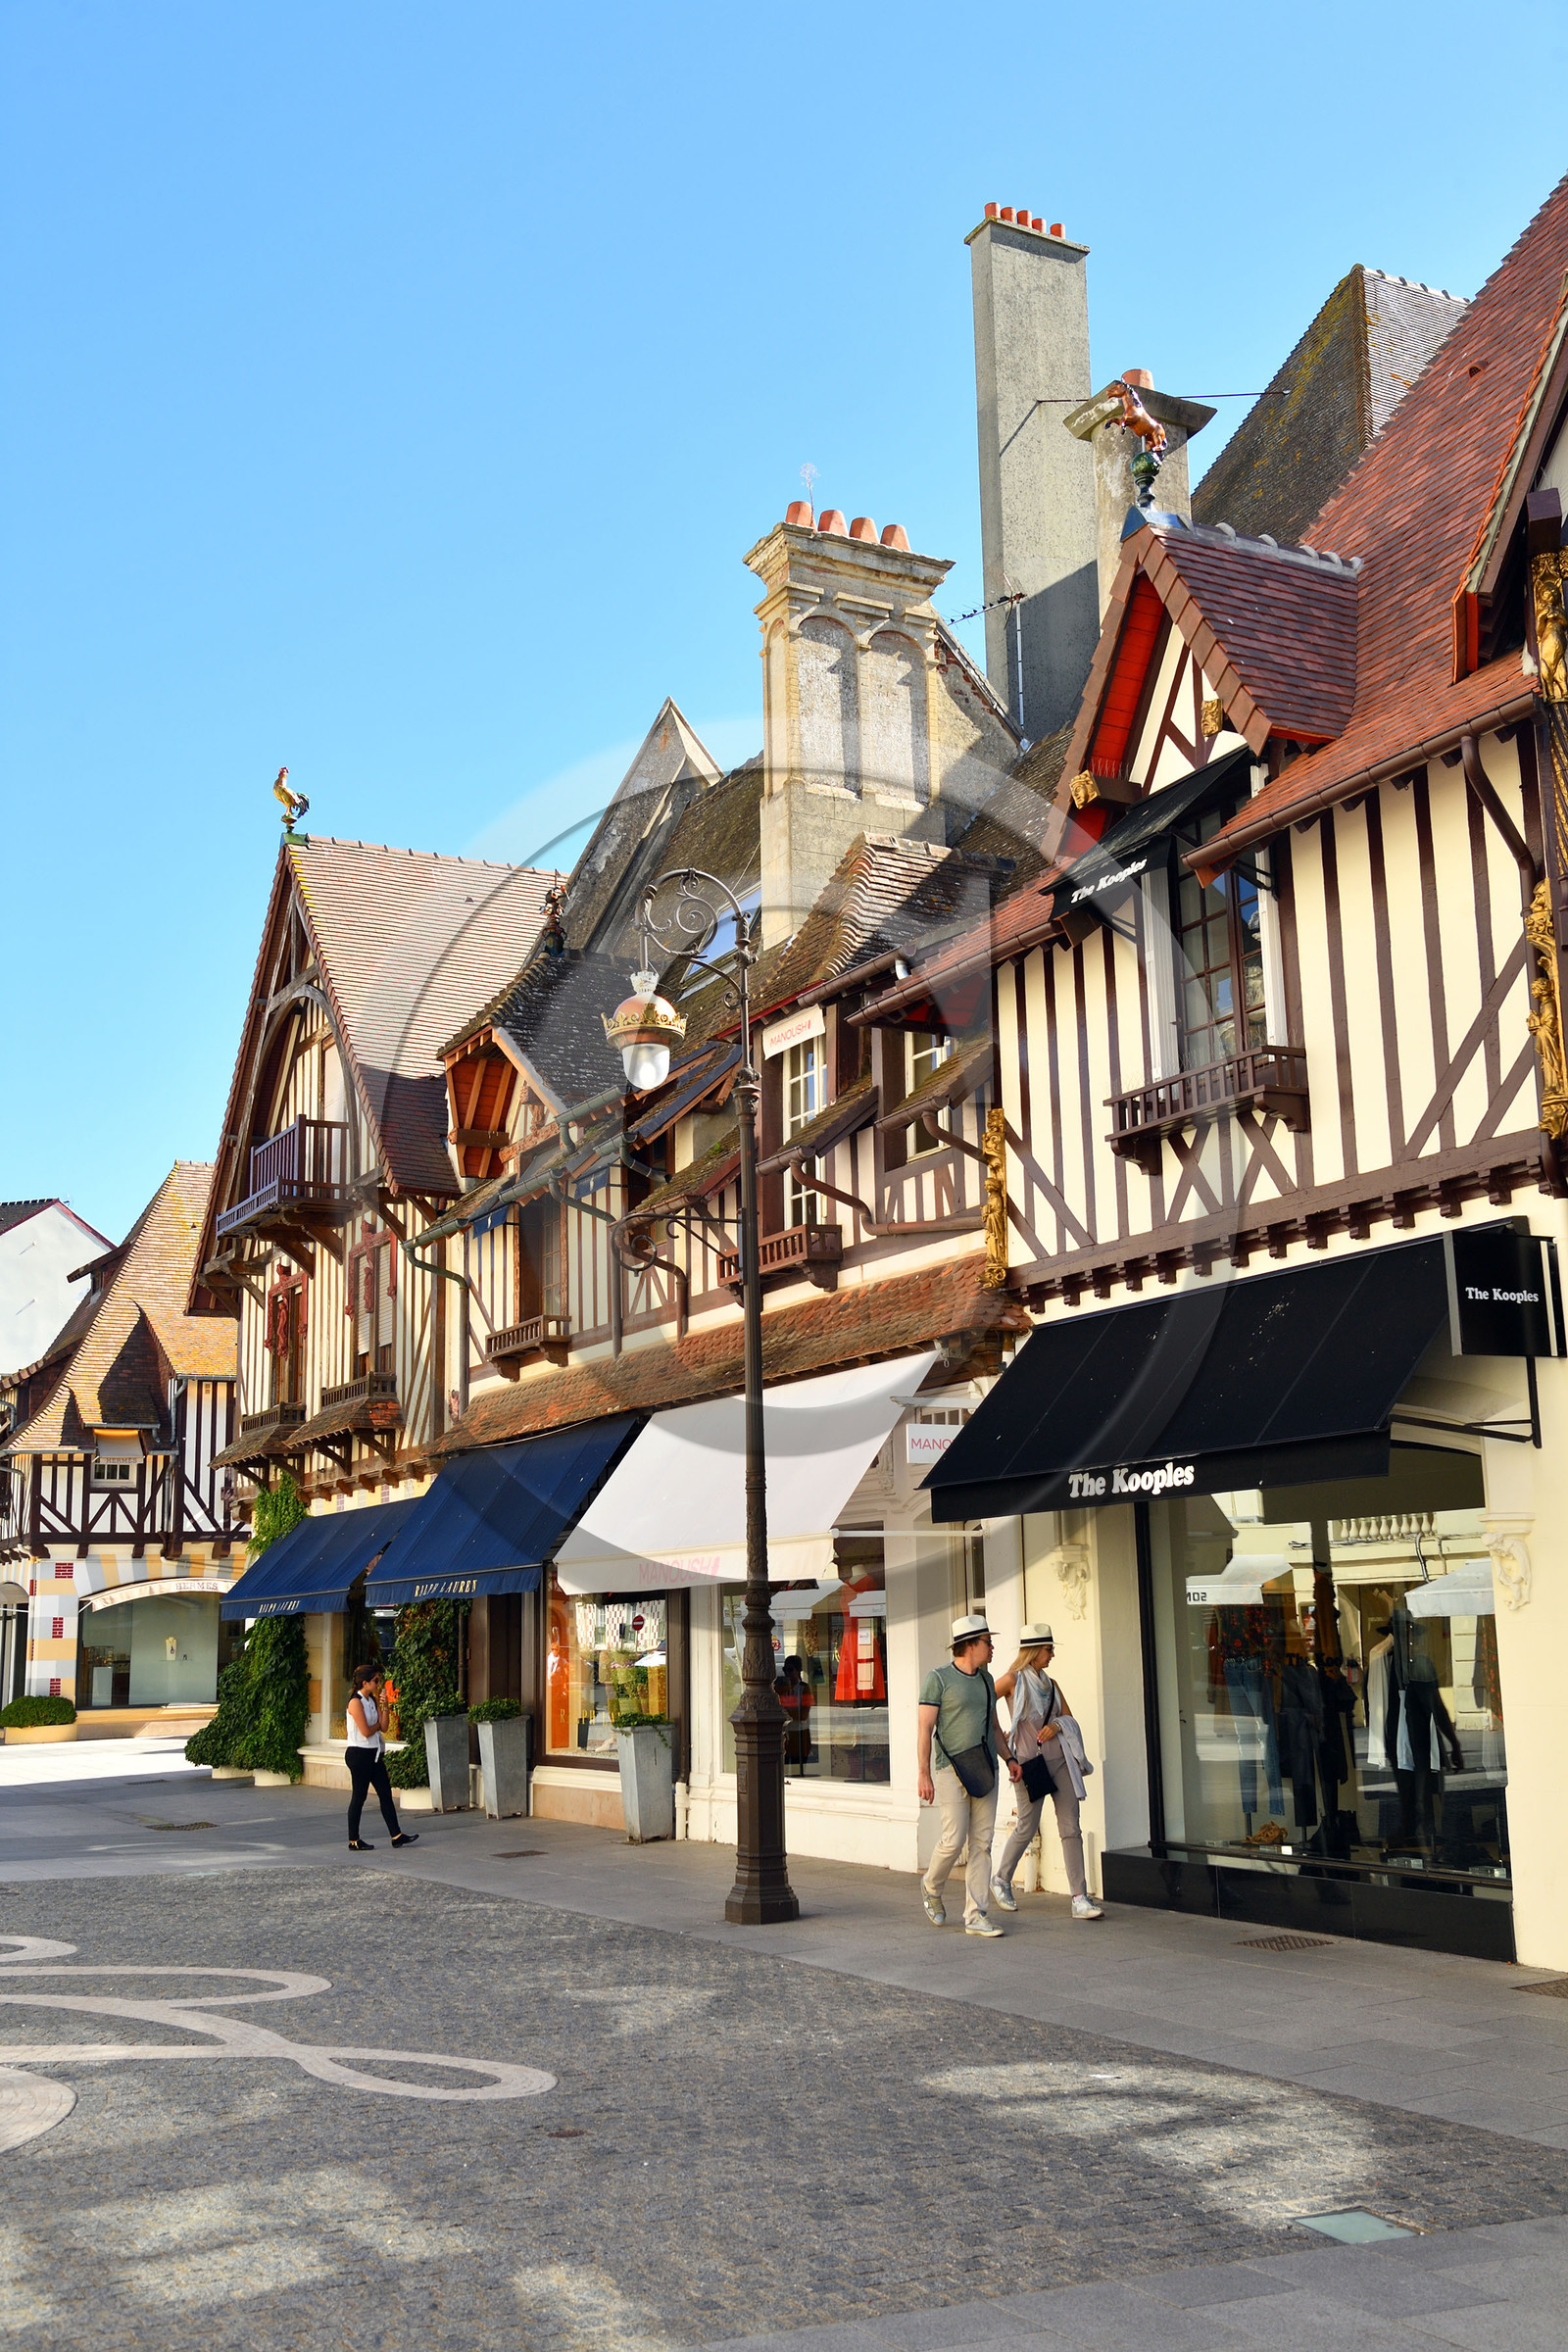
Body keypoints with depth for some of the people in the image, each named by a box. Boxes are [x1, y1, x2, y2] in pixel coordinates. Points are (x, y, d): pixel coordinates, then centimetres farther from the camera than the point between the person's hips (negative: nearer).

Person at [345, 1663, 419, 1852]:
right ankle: (353, 1841, 8)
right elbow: (366, 1731, -19)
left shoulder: (372, 1700, 12)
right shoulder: (356, 1702, -14)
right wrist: (378, 1724, 0)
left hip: (374, 1754, 9)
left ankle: (397, 1835, 9)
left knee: (385, 1794, 7)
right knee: (359, 1797, -1)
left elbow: (383, 1726, 4)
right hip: (359, 1754, -9)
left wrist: (380, 1702, -3)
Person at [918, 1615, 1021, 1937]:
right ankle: (931, 1888, 20)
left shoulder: (986, 1679, 16)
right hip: (952, 1770, -6)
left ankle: (975, 1916, 5)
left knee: (982, 1844, 2)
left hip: (984, 1772, 6)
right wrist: (924, 1774, -15)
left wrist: (1009, 1757, 13)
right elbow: (925, 1728, -9)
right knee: (954, 1840, -9)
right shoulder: (938, 1678, -6)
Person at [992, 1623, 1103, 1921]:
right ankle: (1001, 1880, 28)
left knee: (1071, 1829, -2)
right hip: (1029, 1762, -5)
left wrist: (1057, 1725, -7)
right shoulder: (1013, 1680, -6)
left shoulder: (1050, 1684, 13)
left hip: (1059, 1759, 5)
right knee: (1026, 1829, 3)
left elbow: (1070, 1719, 14)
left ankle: (1080, 1899, -3)